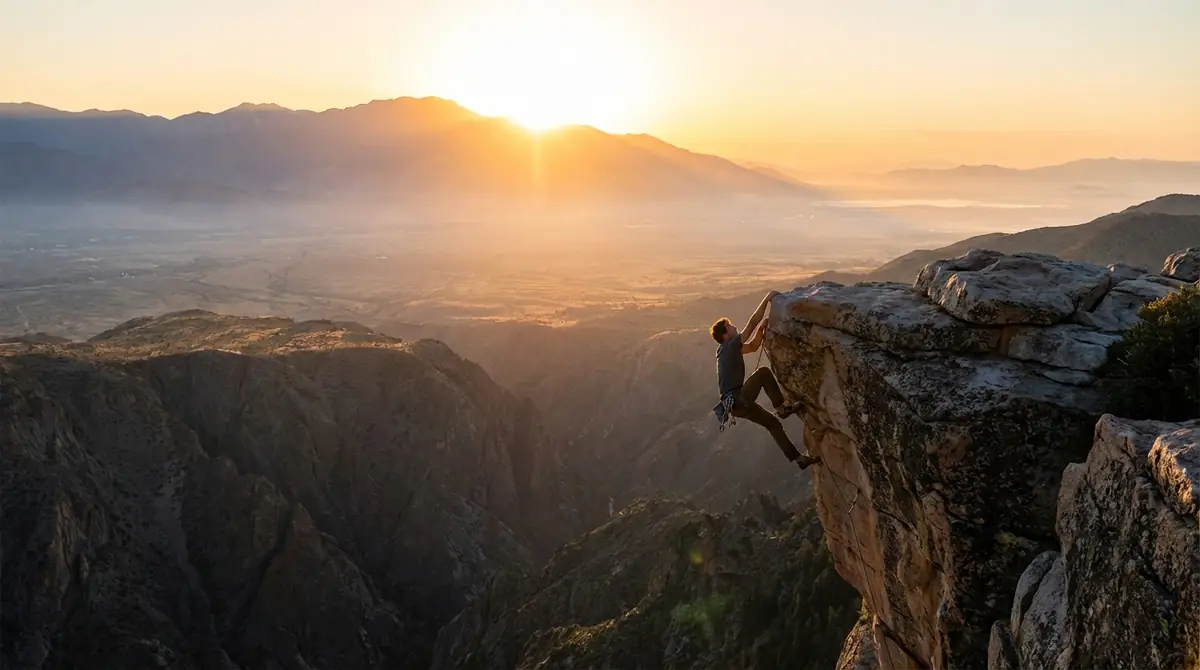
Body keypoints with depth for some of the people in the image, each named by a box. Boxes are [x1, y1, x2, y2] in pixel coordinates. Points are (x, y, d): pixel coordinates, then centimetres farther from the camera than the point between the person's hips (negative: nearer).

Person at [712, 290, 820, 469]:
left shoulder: (725, 350, 16)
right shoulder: (730, 345, -11)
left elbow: (753, 346, 25)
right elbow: (753, 321, -14)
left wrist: (762, 328, 10)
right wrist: (767, 299, -9)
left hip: (737, 402, 10)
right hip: (738, 401, -10)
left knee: (773, 423, 15)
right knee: (763, 372, -12)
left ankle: (799, 458, 21)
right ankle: (782, 408, -6)